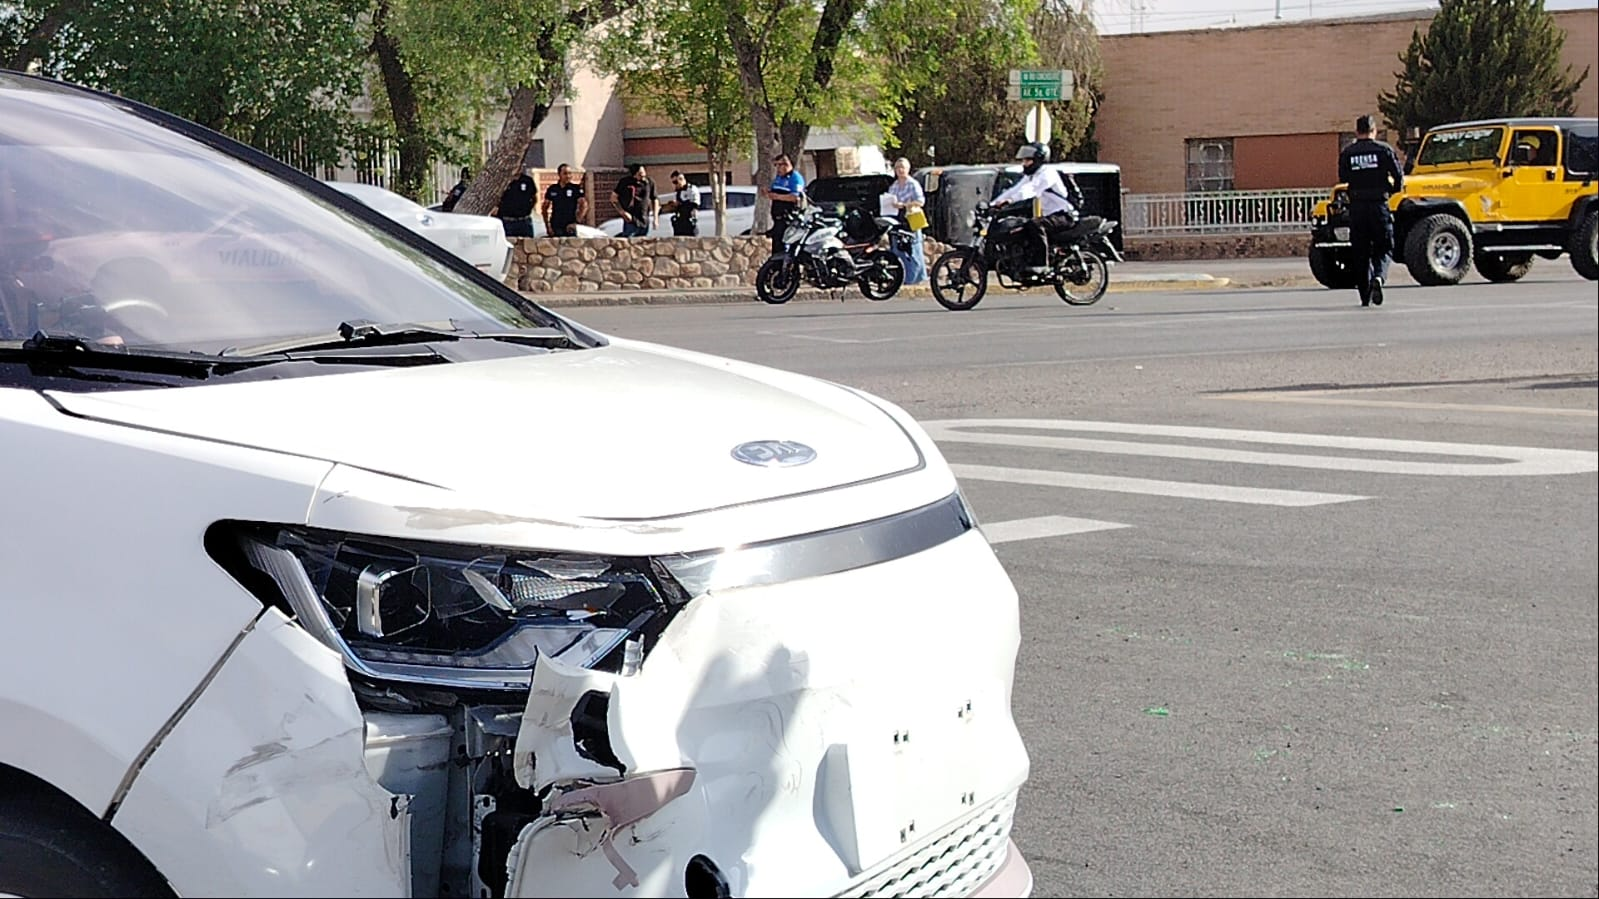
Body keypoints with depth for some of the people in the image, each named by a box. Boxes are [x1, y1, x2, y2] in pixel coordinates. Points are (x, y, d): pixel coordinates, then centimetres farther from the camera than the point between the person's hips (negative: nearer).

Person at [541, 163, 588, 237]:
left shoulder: (576, 188, 0)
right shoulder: (552, 189, 8)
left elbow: (584, 206, -3)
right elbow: (544, 208, 15)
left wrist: (577, 222, -11)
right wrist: (547, 225, 6)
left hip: (569, 228, -2)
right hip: (555, 229, 2)